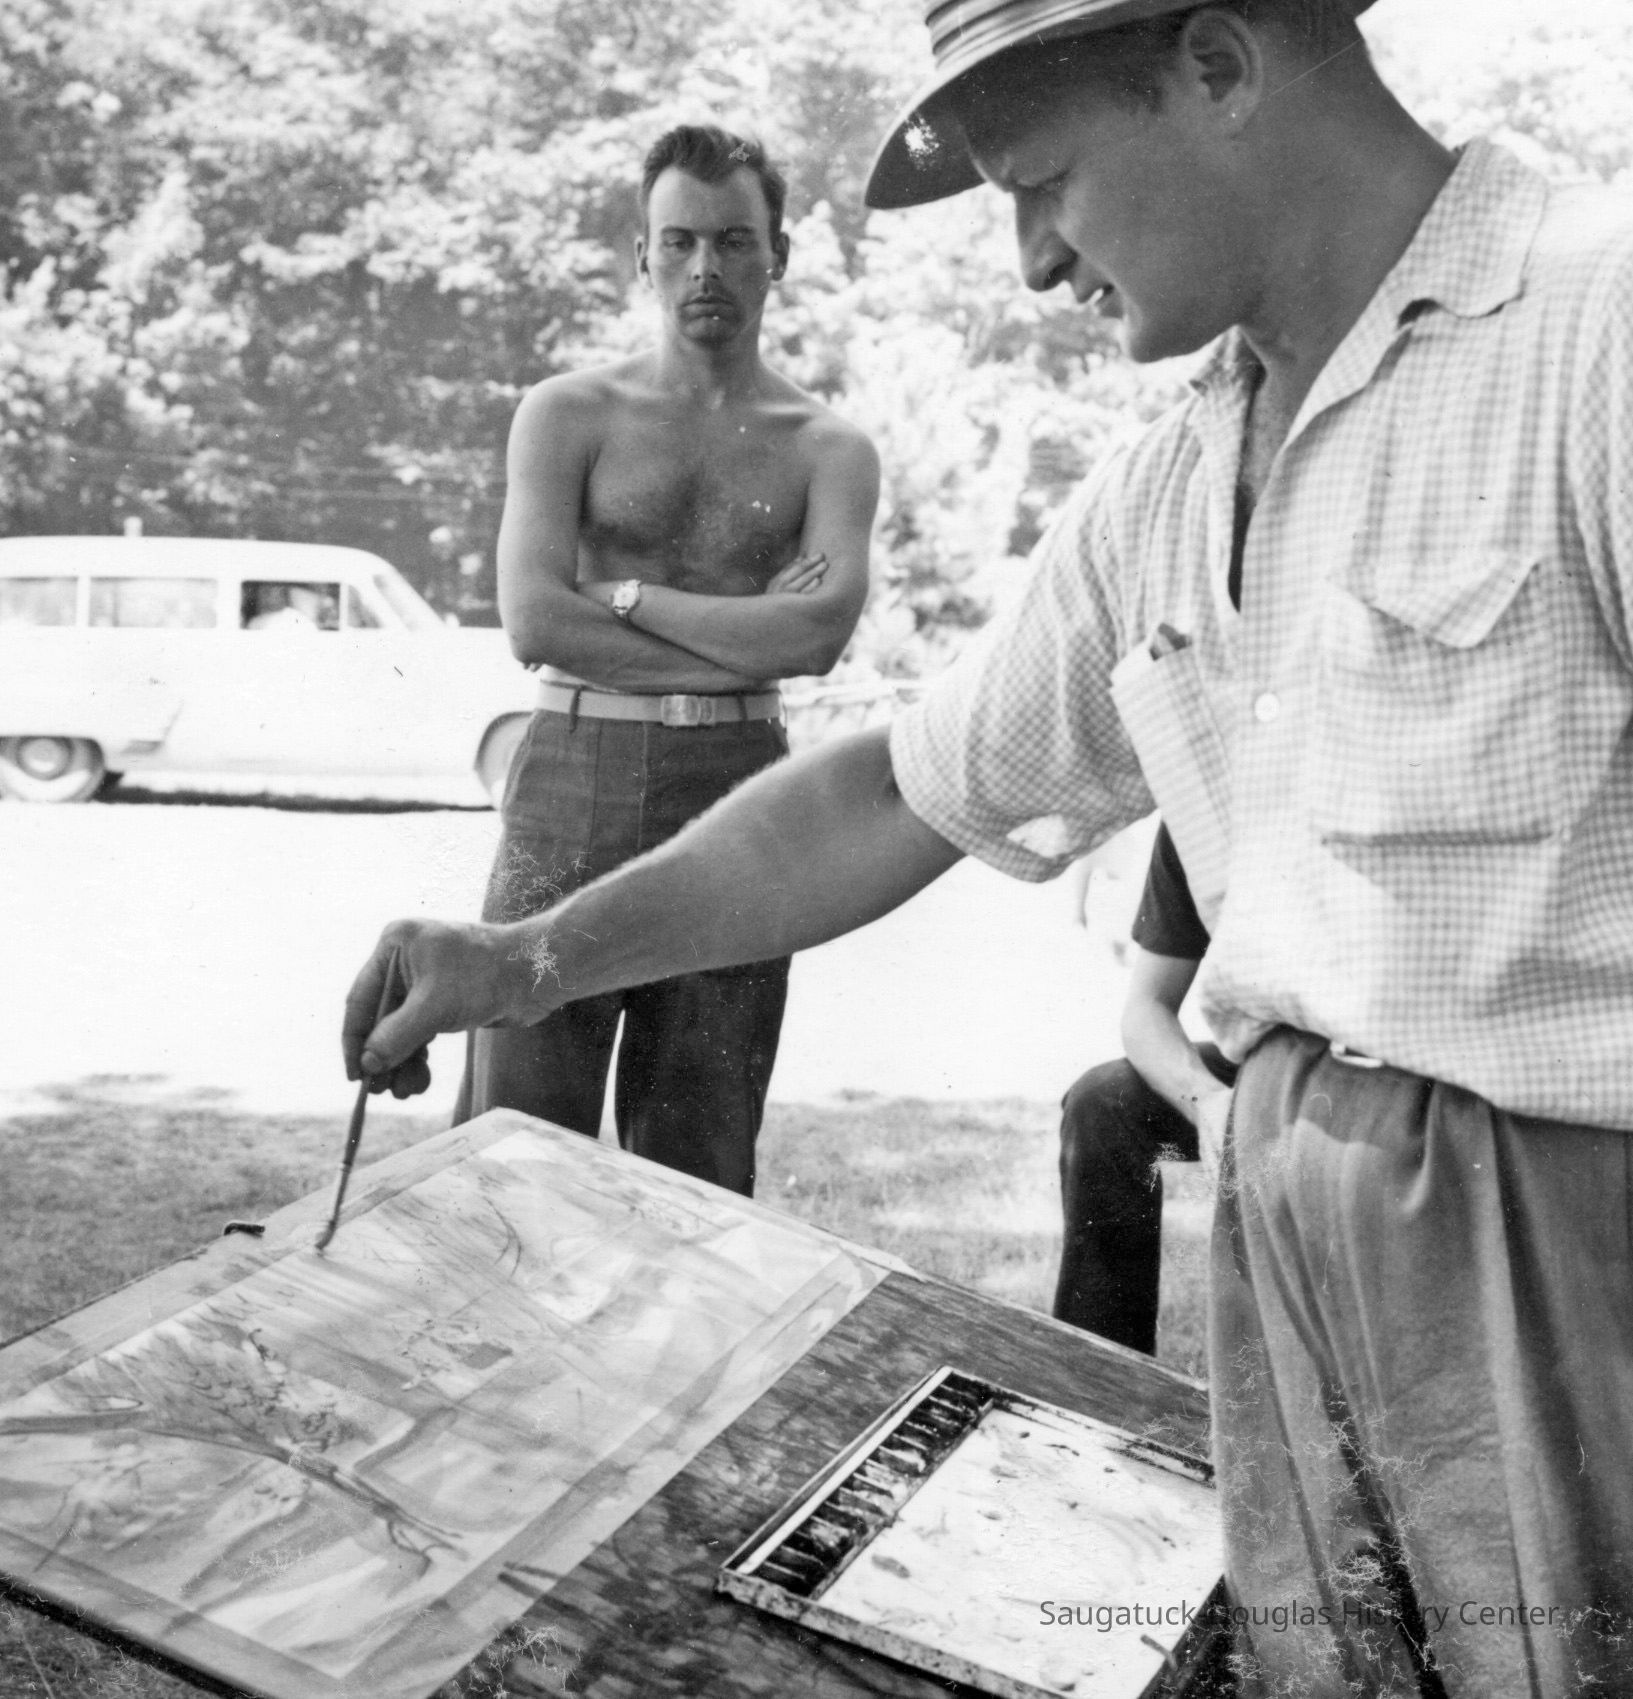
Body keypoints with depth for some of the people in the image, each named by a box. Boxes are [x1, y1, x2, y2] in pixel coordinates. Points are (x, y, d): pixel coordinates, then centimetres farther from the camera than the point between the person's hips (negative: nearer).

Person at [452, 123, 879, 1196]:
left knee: (701, 1165, 7)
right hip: (573, 777, -1)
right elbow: (533, 623, -7)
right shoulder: (570, 415, 7)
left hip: (736, 786, 1)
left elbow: (820, 632, -9)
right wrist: (747, 642, -7)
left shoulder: (829, 450, 10)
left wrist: (623, 594, -7)